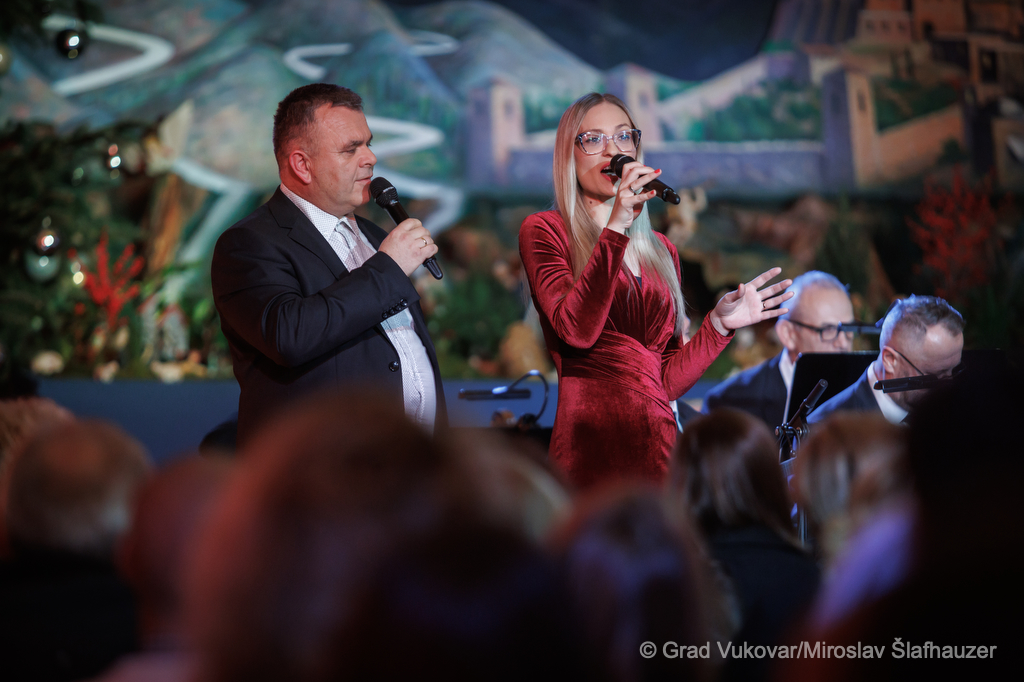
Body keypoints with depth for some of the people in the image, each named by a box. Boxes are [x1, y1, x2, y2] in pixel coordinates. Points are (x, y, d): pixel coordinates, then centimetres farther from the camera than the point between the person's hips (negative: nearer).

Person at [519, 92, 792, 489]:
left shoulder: (660, 252, 20)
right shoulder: (545, 231, 5)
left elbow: (666, 382, 16)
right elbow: (576, 330, -15)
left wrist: (719, 325, 5)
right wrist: (616, 226, -17)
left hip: (659, 450, 5)